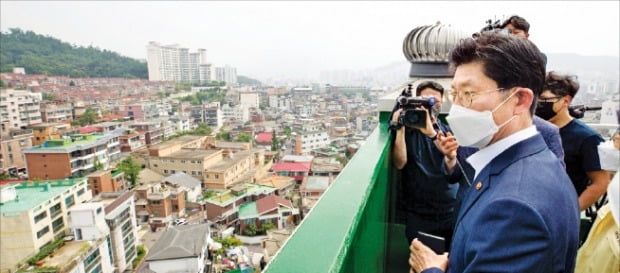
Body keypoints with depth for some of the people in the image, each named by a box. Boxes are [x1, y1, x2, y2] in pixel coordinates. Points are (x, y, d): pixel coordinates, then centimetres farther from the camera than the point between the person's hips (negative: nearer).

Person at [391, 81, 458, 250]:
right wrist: (400, 128, -21)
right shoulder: (407, 129, 0)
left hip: (452, 214, 2)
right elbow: (399, 163, -14)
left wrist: (431, 133, -26)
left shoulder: (448, 131, 6)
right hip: (419, 217, -2)